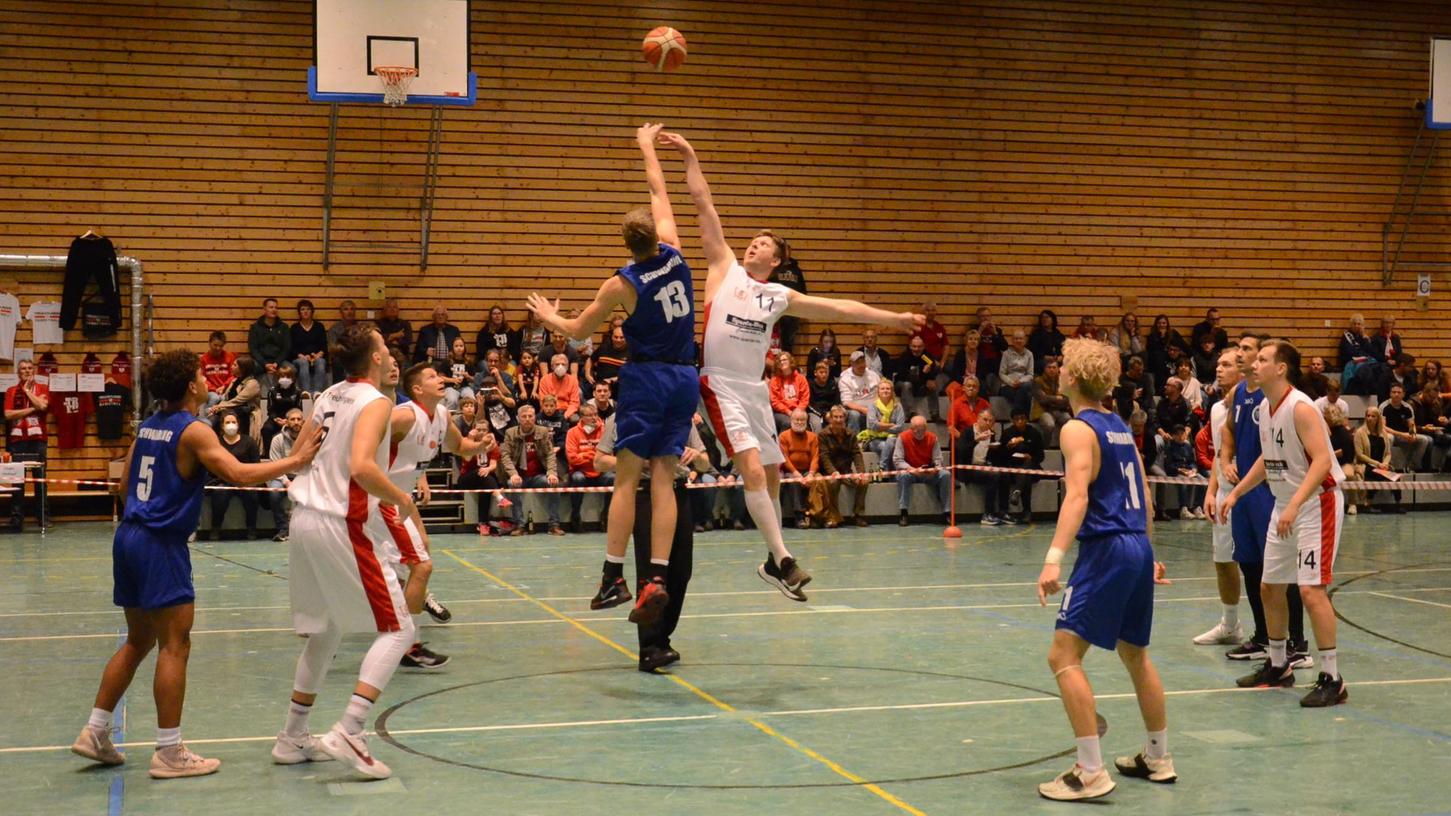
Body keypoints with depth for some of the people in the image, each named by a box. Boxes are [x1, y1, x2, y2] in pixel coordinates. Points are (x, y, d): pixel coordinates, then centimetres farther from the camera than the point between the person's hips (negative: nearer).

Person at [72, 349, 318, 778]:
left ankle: (95, 732, 21)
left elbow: (125, 484, 19)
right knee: (175, 645, -5)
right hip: (161, 543, -9)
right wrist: (294, 460, -17)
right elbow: (239, 474, -22)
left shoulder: (148, 426, 13)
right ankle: (169, 753, -4)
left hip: (129, 536, 9)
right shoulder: (193, 431, -11)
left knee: (138, 641, 18)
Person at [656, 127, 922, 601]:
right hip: (720, 384, -5)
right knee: (752, 469, -17)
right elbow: (704, 207, 1)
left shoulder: (781, 297, 11)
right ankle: (783, 559, -17)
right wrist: (690, 159, -1)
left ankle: (773, 562, 24)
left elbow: (840, 309, 13)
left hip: (755, 389, 5)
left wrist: (894, 318, 11)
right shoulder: (725, 268, 4)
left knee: (771, 476, 10)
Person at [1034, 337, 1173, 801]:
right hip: (1138, 547, 9)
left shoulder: (1078, 429, -8)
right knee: (1135, 655, 22)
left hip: (1106, 551, -9)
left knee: (1064, 656, -8)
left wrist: (1054, 558, -29)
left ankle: (1091, 773, -13)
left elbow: (1077, 495, -22)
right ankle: (1158, 759, 32)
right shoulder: (1120, 426, 16)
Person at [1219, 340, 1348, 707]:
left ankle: (1332, 680, -8)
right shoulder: (1265, 408, 7)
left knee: (1311, 589, -15)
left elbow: (1321, 460, -27)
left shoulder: (1300, 408, -20)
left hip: (1318, 502, -9)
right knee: (1270, 586, 13)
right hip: (1285, 506, 9)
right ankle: (1278, 667, 29)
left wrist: (1294, 505, -35)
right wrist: (1235, 493, 18)